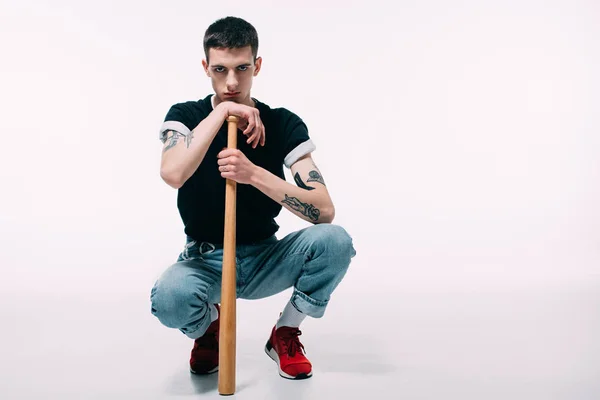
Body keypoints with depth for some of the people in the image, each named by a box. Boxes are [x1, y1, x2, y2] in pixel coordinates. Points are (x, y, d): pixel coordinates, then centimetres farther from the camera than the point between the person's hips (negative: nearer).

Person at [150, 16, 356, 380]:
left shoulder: (285, 124, -7)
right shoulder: (186, 115, -5)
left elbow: (324, 211, -18)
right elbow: (173, 174, -29)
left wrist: (255, 174, -30)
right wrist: (222, 111, -24)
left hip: (265, 259, 1)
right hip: (204, 260, -1)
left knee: (335, 241, -27)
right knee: (169, 297, -35)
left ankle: (285, 334, 1)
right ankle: (210, 324, 5)